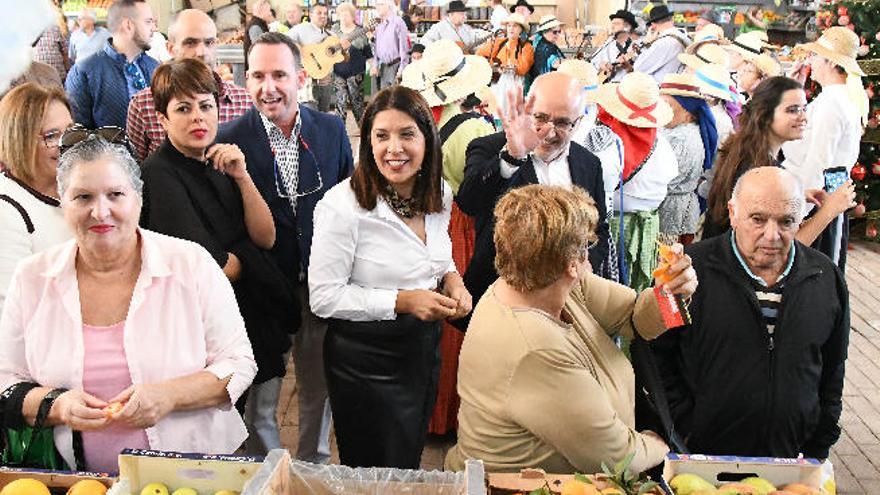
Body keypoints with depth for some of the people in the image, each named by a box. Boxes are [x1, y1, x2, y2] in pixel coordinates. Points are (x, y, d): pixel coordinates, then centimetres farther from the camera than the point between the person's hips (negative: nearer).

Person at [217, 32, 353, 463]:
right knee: (262, 392, 13)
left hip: (322, 285, 3)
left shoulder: (331, 129, -1)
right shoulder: (228, 140, -10)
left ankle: (314, 464, 41)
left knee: (319, 387, 19)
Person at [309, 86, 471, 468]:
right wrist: (401, 301, -25)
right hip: (366, 358, -6)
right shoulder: (342, 205, -22)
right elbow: (323, 297, -20)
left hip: (425, 347, 6)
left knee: (410, 465, 26)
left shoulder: (439, 194, -1)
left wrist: (452, 280, -6)